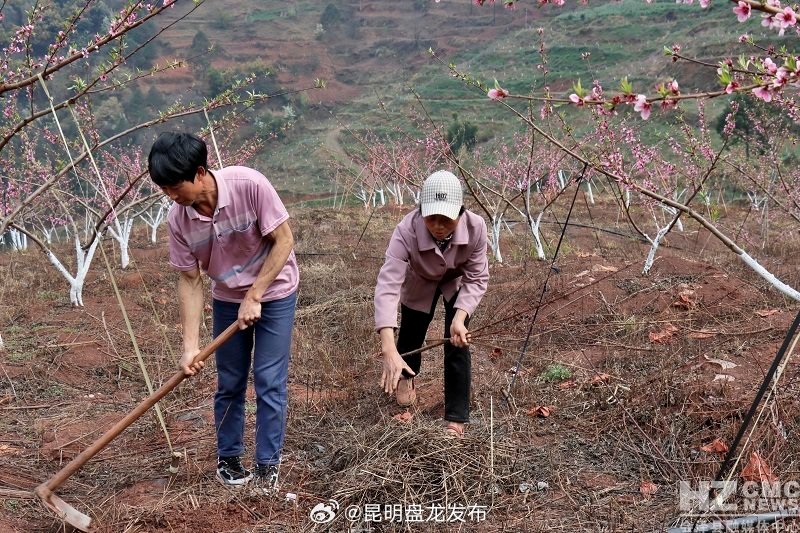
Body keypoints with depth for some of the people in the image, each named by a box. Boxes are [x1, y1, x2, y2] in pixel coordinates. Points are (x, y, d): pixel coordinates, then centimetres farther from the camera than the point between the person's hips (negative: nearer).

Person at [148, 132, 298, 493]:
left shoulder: (249, 184, -30)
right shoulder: (177, 220, -19)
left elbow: (283, 240, -21)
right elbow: (190, 280, -11)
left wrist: (254, 296, -22)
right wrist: (190, 345, -16)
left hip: (274, 291, -3)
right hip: (227, 298, 3)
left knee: (269, 381, -3)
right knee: (229, 383, 9)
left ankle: (267, 464, 12)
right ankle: (228, 458, 28)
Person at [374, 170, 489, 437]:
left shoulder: (475, 227, -37)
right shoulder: (406, 231, -43)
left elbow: (477, 278, -24)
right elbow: (388, 285, -50)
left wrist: (460, 317, -42)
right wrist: (389, 350, -59)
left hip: (457, 284, 0)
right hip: (419, 285, 0)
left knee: (457, 345, -9)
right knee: (411, 337, 12)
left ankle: (456, 418, 9)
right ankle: (406, 377, 49)